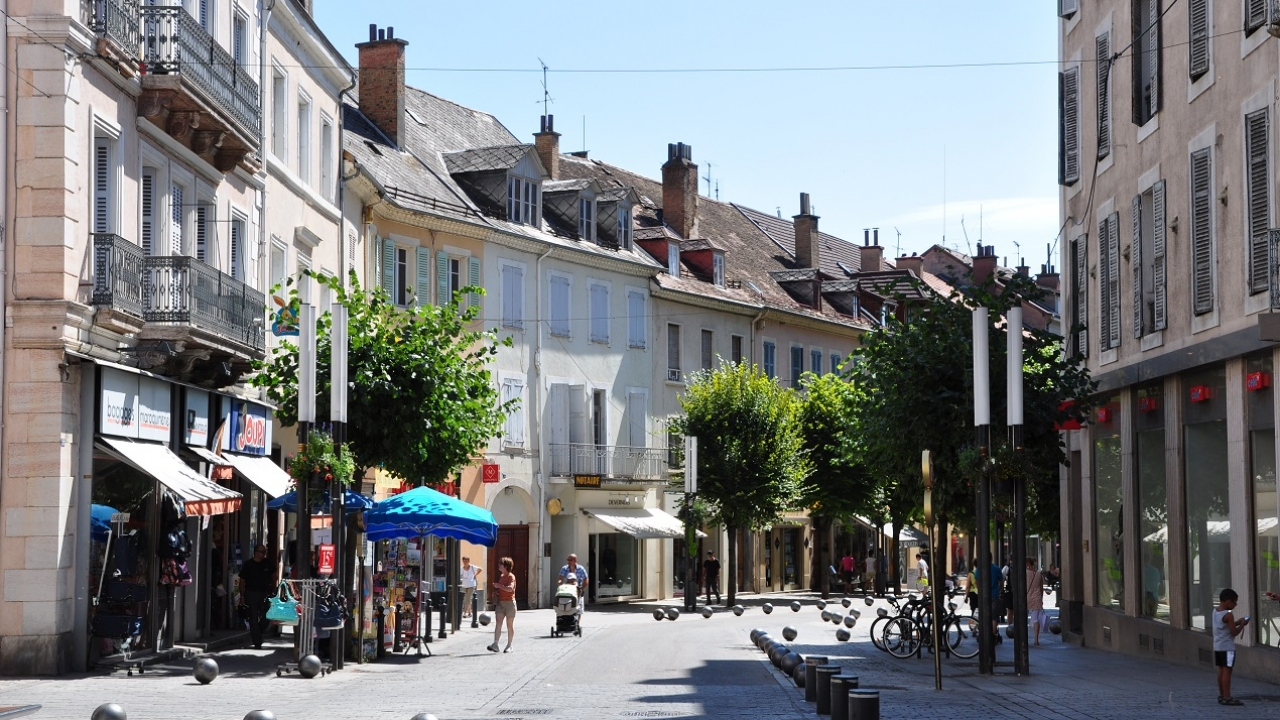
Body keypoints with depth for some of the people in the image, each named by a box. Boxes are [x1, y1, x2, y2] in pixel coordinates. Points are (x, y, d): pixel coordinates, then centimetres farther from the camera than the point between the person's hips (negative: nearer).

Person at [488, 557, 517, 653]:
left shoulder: (511, 576, -9)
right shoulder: (501, 576, 15)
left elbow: (510, 588, -27)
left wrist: (499, 585, -22)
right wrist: (495, 592, 9)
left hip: (509, 602, -7)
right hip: (500, 602, 7)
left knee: (510, 625, 4)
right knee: (498, 624, -5)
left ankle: (509, 646, 11)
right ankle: (495, 644, -12)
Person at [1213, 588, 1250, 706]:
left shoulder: (1215, 612, 8)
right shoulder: (1228, 615, -17)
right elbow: (1234, 632, -15)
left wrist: (1236, 622, 13)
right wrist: (1242, 624, -1)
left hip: (1217, 646, 9)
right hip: (1227, 647, -9)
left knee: (1221, 670, 13)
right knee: (1227, 671, -7)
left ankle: (1221, 696, 19)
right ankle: (1226, 697, -9)